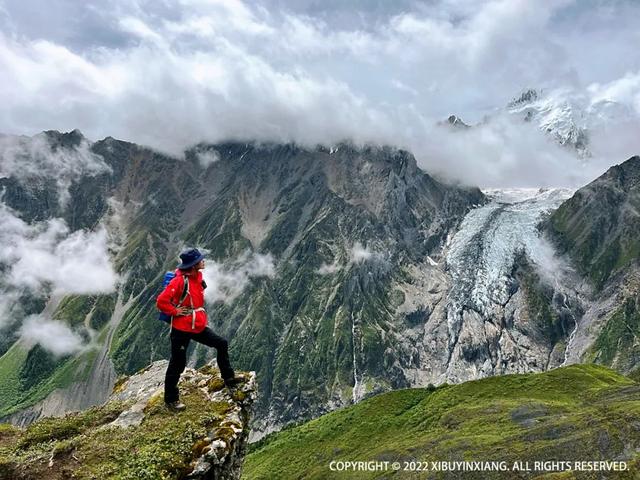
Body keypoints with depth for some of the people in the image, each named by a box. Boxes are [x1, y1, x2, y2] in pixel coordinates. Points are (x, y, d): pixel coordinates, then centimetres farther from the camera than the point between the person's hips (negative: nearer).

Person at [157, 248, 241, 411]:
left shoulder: (198, 277, 4)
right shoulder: (180, 281, -21)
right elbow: (161, 302, -25)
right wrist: (175, 311, -17)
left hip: (198, 326, 8)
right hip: (181, 328, -8)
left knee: (221, 344, 6)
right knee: (178, 363, 4)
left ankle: (228, 378, 18)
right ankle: (171, 400, 19)